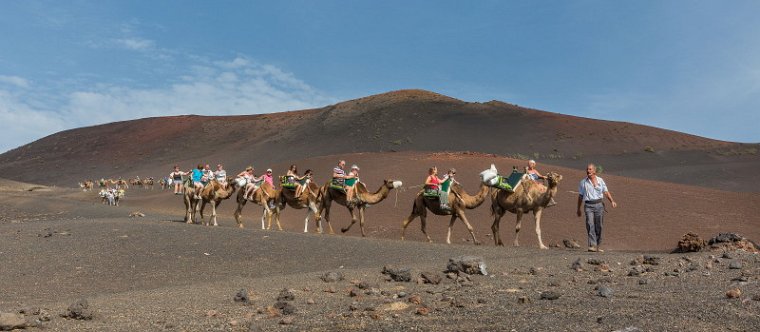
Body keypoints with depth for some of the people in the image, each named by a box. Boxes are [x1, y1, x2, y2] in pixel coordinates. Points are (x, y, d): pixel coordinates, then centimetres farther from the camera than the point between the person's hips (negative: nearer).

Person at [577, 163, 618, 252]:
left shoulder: (600, 180, 9)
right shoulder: (583, 182, 7)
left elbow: (606, 192, 5)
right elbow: (580, 196, 13)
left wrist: (612, 201, -13)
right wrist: (578, 209, 15)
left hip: (599, 205, 1)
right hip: (588, 206, -1)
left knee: (598, 226, 6)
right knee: (590, 225, -17)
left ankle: (598, 246, 18)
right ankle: (592, 245, -24)